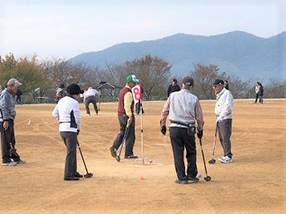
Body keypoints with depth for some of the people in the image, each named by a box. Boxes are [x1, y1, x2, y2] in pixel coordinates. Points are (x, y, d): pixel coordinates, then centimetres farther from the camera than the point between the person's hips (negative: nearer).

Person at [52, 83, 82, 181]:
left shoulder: (61, 101, 11)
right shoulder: (74, 102, -13)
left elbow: (54, 114, 16)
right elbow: (78, 118, -11)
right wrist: (78, 128, 4)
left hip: (62, 129, 8)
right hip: (70, 130, -8)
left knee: (72, 151, 19)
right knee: (71, 152, -4)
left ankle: (73, 172, 26)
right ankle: (68, 175, -5)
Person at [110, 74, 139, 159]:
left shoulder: (122, 90, 15)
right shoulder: (128, 92, -16)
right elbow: (127, 106, -26)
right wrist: (130, 116, -31)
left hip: (120, 114, 9)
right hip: (126, 115, -9)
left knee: (122, 132, 17)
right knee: (130, 135, 0)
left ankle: (114, 147, 1)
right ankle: (128, 154, 4)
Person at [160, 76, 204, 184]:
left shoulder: (173, 96, 2)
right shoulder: (194, 99, 1)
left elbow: (165, 111, 4)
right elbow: (199, 116, 6)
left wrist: (163, 125, 13)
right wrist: (200, 129, 16)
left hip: (175, 128, 0)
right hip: (189, 129, 0)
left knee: (178, 154, 4)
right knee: (191, 153, 15)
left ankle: (182, 177, 5)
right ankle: (191, 175, 18)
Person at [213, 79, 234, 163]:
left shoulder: (226, 93, -12)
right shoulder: (219, 95, 18)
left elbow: (228, 107, -23)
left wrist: (221, 117, -32)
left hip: (225, 119, -10)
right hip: (219, 119, 10)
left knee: (225, 137, -12)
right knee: (221, 138, 11)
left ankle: (228, 157, -11)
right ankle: (226, 155, 17)